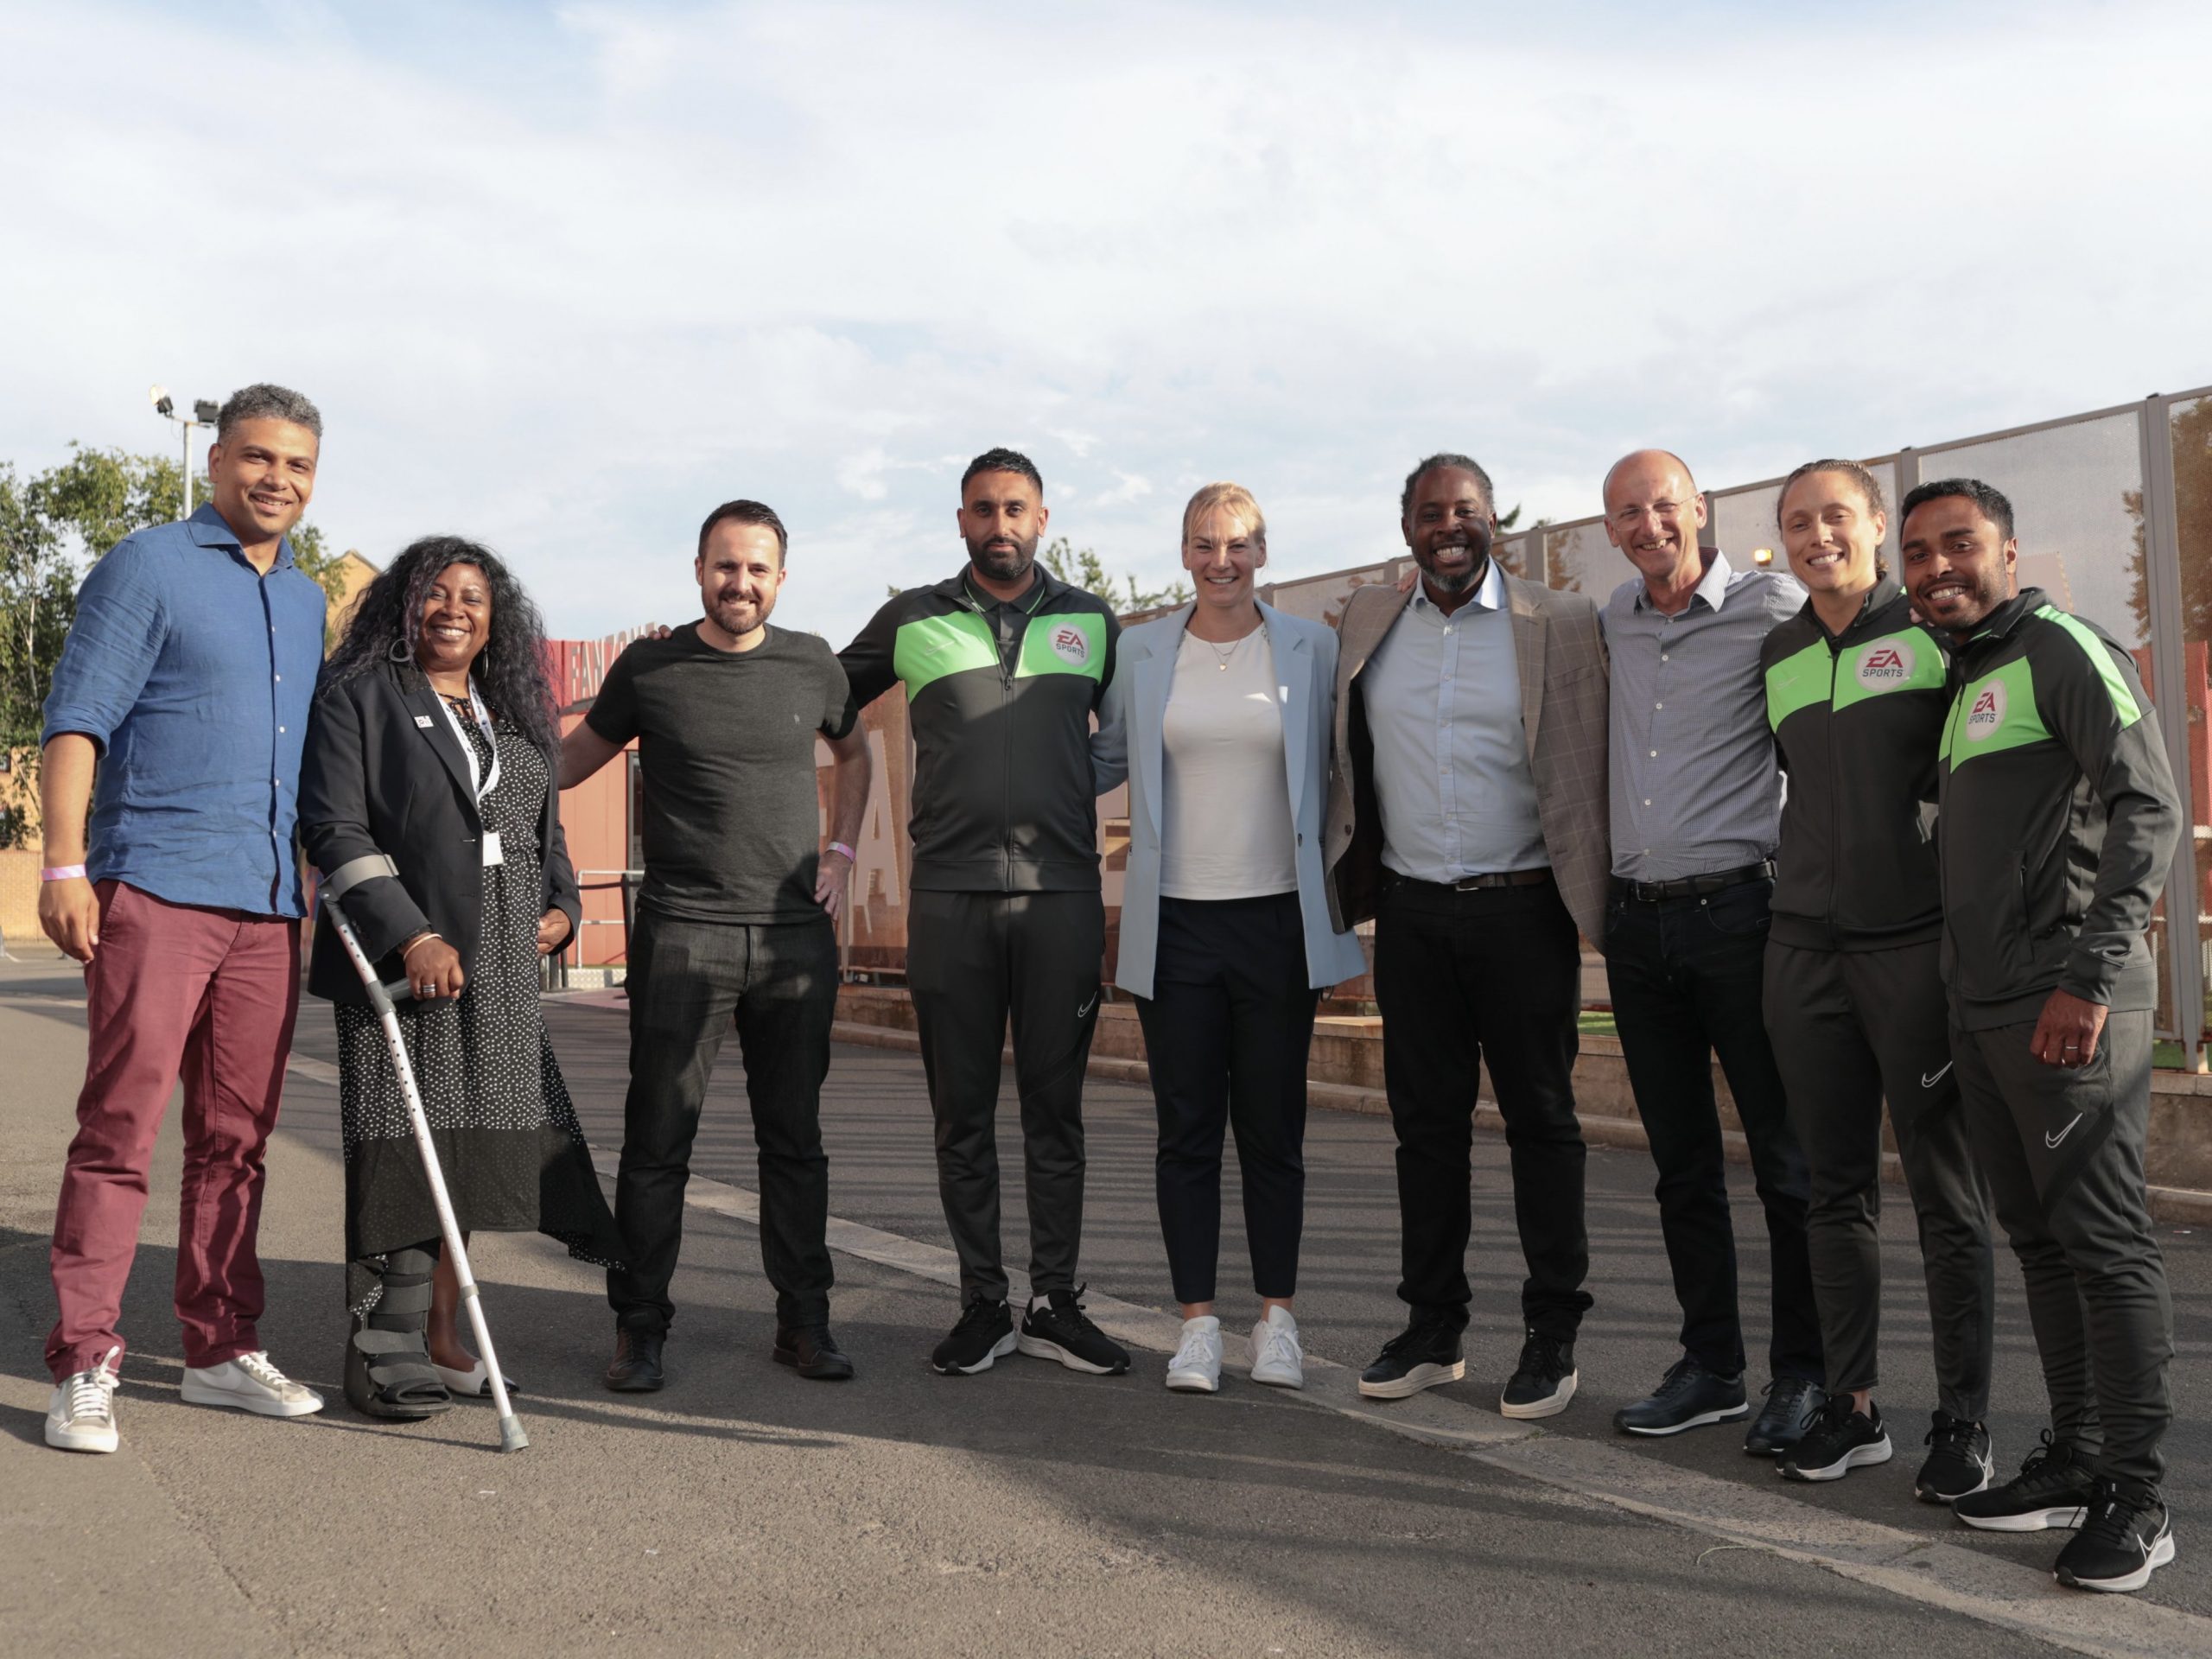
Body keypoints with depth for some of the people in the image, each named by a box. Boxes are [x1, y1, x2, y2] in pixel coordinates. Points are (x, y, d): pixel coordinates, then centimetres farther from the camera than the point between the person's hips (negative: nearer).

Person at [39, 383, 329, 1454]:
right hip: (154, 888, -6)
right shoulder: (148, 568, 0)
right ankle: (85, 1367, 0)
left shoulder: (308, 601, 19)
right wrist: (64, 864, -16)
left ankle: (220, 1349, 17)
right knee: (121, 1124, -6)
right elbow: (76, 719, -7)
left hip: (268, 905, 6)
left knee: (236, 1135, 9)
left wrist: (318, 888, 19)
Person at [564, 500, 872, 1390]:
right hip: (682, 936, -2)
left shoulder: (811, 664, 9)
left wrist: (840, 851, 14)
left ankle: (804, 1322, 18)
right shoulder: (649, 667, 3)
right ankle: (640, 1328, 12)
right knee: (658, 1138, 0)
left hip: (797, 935, 2)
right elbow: (569, 762, 13)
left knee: (795, 1138, 8)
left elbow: (853, 753, 26)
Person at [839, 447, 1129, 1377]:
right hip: (948, 892, 0)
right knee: (962, 1114, 4)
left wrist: (1069, 788, 7)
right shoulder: (913, 622, 9)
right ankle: (982, 1305, 14)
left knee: (1056, 1108, 4)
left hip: (1062, 890, 0)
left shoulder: (1092, 622, 11)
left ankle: (1055, 1305, 12)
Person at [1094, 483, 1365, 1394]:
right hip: (1175, 922, 1)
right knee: (1187, 1131, 5)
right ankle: (1197, 1323, 14)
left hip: (1278, 918, -1)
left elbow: (1340, 766, 8)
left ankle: (1276, 1318, 18)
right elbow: (1108, 757, 18)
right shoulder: (1140, 653, 6)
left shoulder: (1311, 647, 3)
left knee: (1274, 1130, 6)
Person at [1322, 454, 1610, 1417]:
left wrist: (1593, 905, -8)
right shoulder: (1369, 624, 10)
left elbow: (1588, 771, -3)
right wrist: (1355, 874, 11)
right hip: (1411, 911, 3)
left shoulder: (1560, 625, -1)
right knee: (1425, 1121, 9)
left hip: (1521, 906, -3)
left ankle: (1552, 1337, 15)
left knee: (1541, 1120, 5)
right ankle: (1431, 1328, 20)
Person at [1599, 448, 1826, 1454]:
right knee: (1682, 1164, 11)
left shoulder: (1771, 608, -4)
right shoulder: (1614, 622, 11)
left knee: (1786, 1160, 0)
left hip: (1738, 909, -5)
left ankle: (1804, 1376, 11)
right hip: (1637, 920, 5)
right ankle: (1709, 1367, 21)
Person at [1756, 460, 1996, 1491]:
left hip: (1918, 941, -4)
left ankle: (1963, 1420, 12)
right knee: (1835, 1189, 8)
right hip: (1806, 949, 4)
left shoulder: (1938, 627, -2)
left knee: (1947, 1193, 1)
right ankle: (1852, 1405, 18)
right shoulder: (1777, 657, 12)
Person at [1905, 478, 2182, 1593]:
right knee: (2038, 1238, 13)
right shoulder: (1957, 681, 19)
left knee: (2105, 1242, -4)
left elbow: (2149, 810, -15)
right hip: (1980, 1006, 9)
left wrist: (2090, 978, -22)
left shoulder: (2063, 650, -6)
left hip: (2068, 1008, -9)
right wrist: (1960, 988, 17)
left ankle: (2135, 1499, 3)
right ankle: (2075, 1459, 23)